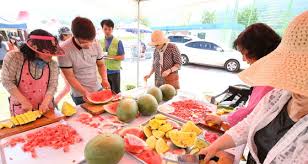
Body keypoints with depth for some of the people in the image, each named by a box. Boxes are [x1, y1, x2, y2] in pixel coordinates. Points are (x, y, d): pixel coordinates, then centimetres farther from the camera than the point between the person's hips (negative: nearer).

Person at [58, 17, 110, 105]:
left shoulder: (96, 44, -9)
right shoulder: (65, 50, -19)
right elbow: (70, 77, -14)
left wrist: (104, 79, -13)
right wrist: (85, 92, -24)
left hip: (98, 89, 4)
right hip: (80, 95, -3)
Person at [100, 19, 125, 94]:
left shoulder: (118, 42, -5)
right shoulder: (100, 42, 6)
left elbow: (122, 57, -6)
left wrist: (112, 57, -21)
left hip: (114, 71, -3)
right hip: (104, 71, 4)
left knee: (116, 93, 5)